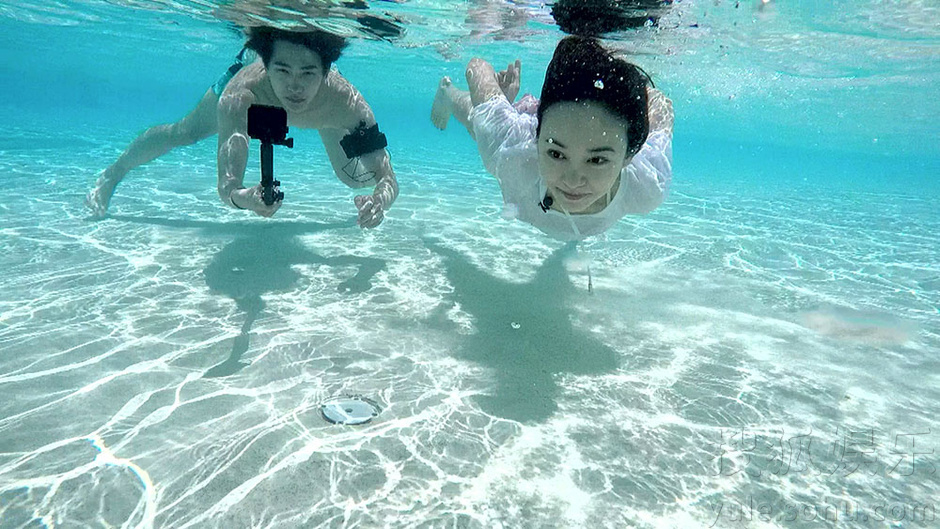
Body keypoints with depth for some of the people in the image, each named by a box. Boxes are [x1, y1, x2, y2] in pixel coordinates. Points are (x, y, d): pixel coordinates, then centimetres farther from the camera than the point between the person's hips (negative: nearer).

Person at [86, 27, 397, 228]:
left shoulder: (346, 101, -47)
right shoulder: (238, 98, -48)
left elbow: (387, 179, -46)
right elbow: (227, 187, -50)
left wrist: (380, 199, -69)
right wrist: (246, 199, -75)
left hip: (323, 113, 1)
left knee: (357, 179, 10)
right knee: (182, 133, 13)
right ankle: (111, 175, 43)